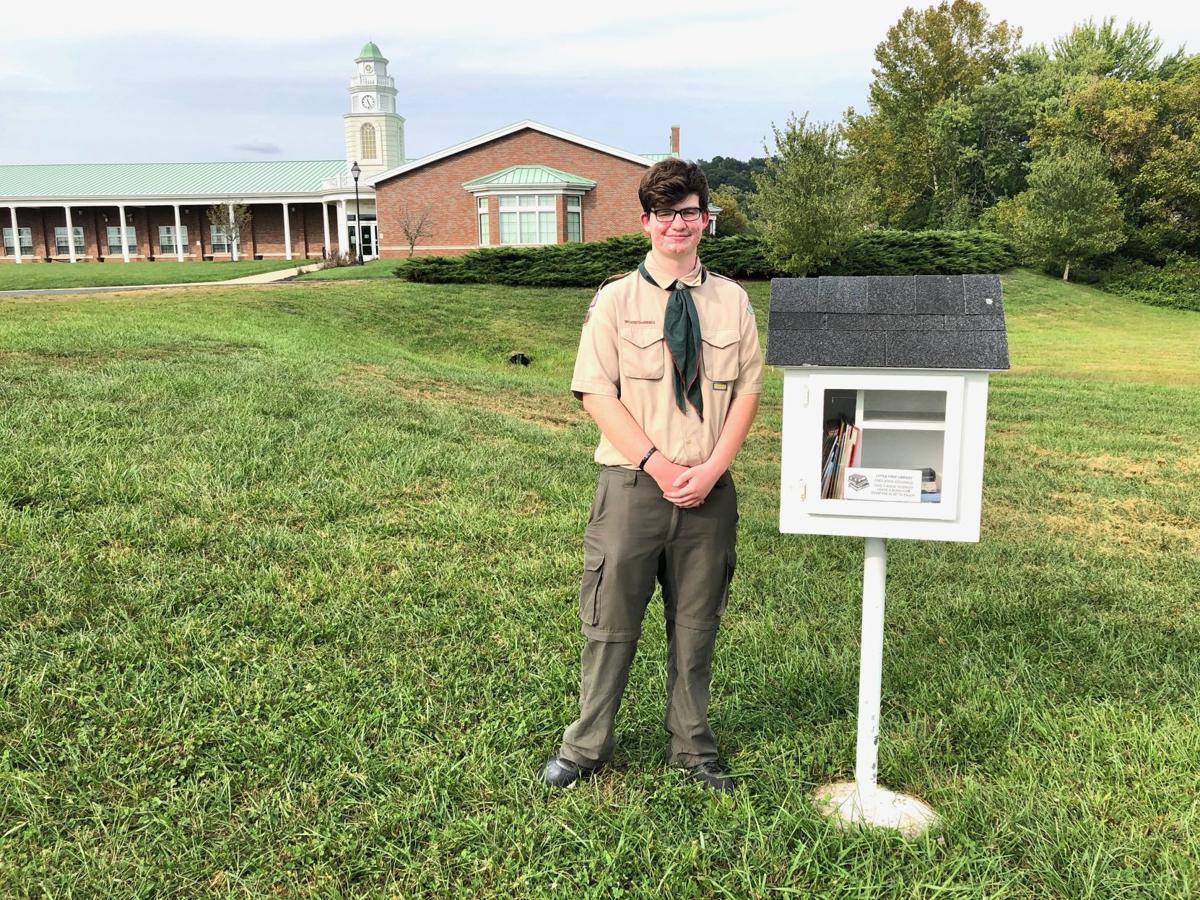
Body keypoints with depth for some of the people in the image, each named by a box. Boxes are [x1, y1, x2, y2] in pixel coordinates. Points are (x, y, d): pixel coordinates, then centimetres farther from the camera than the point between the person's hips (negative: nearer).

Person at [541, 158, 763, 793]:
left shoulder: (731, 301, 7)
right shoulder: (616, 299, 0)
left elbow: (748, 389, 4)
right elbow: (596, 392, -6)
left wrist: (711, 467, -9)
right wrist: (657, 465, -14)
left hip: (709, 488, 2)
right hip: (633, 484, -2)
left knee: (696, 623, 13)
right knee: (612, 620, 6)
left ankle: (693, 749, 29)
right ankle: (585, 747, 23)